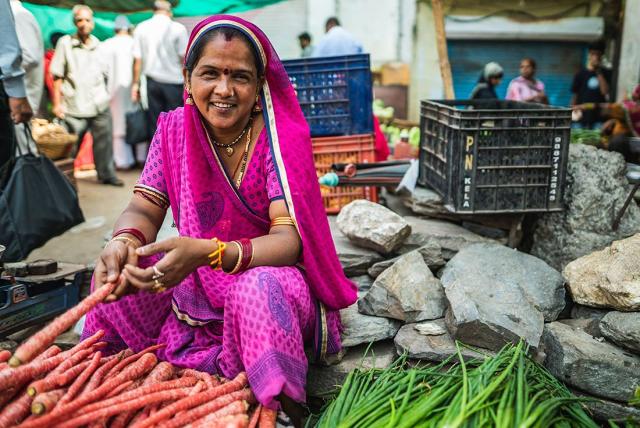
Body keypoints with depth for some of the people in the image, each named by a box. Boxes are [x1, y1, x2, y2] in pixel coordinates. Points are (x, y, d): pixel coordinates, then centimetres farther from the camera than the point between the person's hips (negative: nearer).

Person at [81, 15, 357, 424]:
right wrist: (124, 241, -30)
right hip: (197, 284, 5)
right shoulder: (174, 128, -5)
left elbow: (289, 238, -25)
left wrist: (208, 252, -42)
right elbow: (145, 207, -5)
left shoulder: (281, 137, -18)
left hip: (270, 274, -4)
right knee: (115, 274, -12)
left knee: (257, 290, -36)